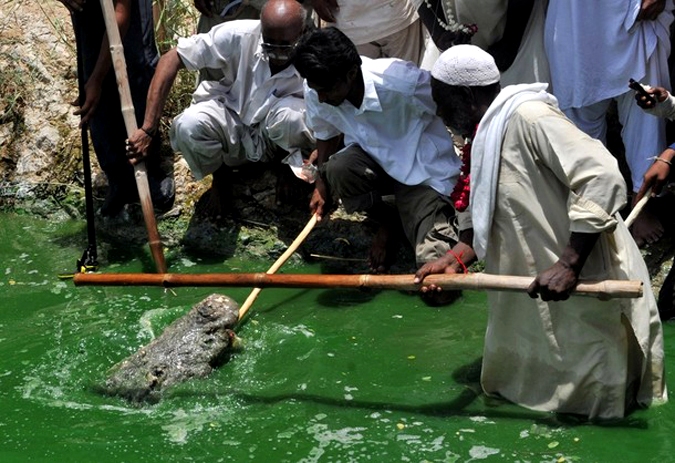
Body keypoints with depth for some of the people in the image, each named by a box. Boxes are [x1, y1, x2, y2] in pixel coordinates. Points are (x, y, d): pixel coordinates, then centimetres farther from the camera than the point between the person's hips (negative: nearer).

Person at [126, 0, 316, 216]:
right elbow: (171, 58, -22)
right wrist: (147, 130, -28)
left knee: (289, 114, -37)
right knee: (188, 126, -31)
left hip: (276, 138, -2)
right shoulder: (238, 35, -24)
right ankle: (220, 174, 2)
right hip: (231, 124, 2)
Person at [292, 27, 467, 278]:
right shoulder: (315, 91, -15)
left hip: (425, 172, -5)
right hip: (373, 159, 5)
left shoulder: (402, 81, -31)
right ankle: (386, 221, 0)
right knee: (338, 169, -33)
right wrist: (322, 184, -5)